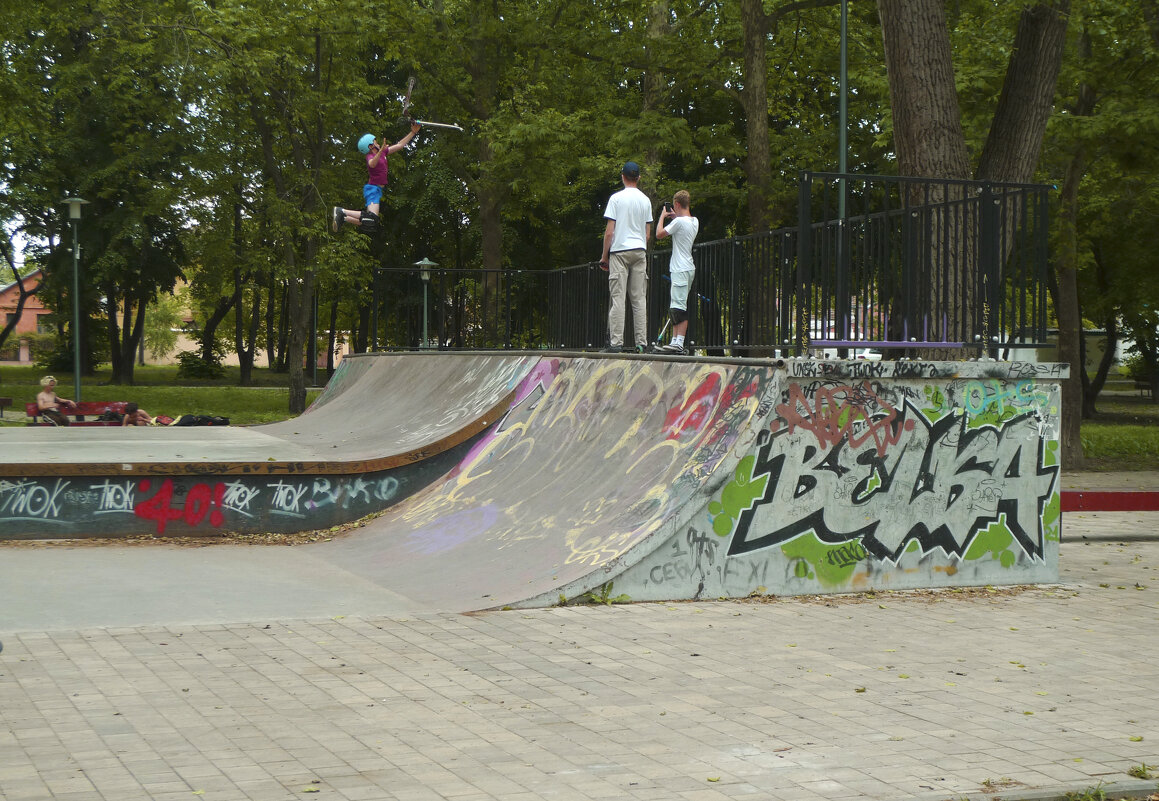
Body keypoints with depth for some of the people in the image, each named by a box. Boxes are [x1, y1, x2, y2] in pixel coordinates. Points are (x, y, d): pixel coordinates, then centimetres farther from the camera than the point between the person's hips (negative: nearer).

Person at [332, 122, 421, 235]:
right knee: (371, 219, -28)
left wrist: (413, 132, 21)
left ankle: (343, 219, 8)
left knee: (372, 224, 6)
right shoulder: (370, 157, -12)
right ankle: (341, 211, -23)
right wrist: (380, 151, -52)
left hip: (377, 190, 9)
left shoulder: (382, 153, 14)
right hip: (373, 189, -9)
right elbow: (372, 164, -37)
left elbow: (399, 145, 22)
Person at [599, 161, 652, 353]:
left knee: (618, 297, -5)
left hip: (620, 251, -4)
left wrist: (604, 256, 1)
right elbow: (648, 234, 11)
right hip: (640, 251, 4)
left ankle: (616, 342, -10)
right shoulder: (645, 200, 8)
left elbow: (609, 231, -7)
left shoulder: (616, 198, -5)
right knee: (639, 298, 6)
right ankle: (641, 343, 3)